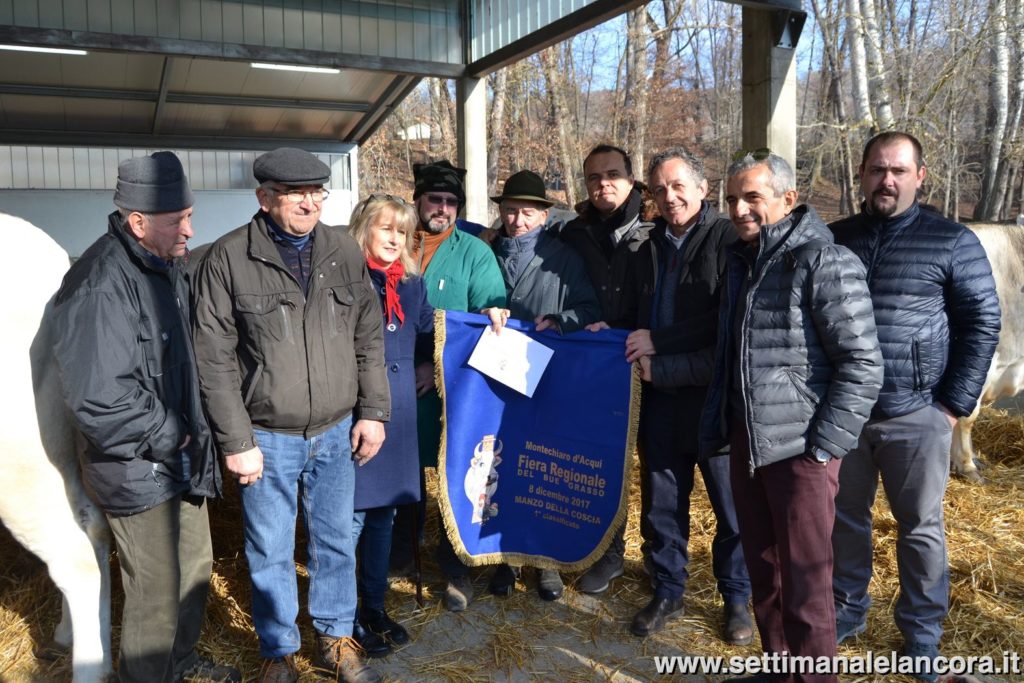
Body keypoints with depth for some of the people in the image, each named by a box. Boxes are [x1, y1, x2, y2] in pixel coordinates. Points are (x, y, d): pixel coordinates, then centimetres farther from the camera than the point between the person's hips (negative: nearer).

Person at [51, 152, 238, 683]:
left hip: (180, 456, 9)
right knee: (156, 591, 6)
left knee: (195, 564, 23)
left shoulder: (167, 264, 5)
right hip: (137, 469, -9)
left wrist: (193, 431, 8)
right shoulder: (102, 285, -25)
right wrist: (169, 436, -17)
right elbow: (97, 398, -29)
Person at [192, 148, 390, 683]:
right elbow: (214, 360, -8)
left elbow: (369, 339, 6)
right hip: (268, 437, -3)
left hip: (337, 432, 3)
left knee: (336, 542, 16)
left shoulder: (344, 252, 1)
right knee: (270, 551, 13)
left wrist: (373, 411, 2)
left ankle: (335, 638, 37)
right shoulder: (228, 259, -9)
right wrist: (236, 441, -9)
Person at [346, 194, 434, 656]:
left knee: (383, 513, 16)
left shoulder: (411, 284, 11)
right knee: (351, 518, 2)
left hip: (398, 414, 6)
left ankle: (374, 604, 33)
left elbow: (428, 339, 17)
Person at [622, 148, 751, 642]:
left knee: (731, 503, 9)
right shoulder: (649, 249, 14)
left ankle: (736, 597, 28)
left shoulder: (729, 239, -8)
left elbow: (728, 322, -17)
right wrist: (620, 335, 2)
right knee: (662, 501, 14)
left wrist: (658, 342, -16)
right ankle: (668, 591, 31)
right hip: (661, 396, 6)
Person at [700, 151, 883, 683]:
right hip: (746, 443, 7)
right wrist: (716, 430, 13)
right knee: (761, 565, 17)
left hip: (800, 449, -7)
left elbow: (863, 365, -15)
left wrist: (822, 447, -17)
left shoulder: (824, 262, -11)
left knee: (804, 577, 3)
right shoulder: (740, 260, 13)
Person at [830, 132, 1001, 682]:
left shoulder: (952, 242, -2)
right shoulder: (833, 239, 6)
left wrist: (955, 403, -7)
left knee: (920, 527, 10)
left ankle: (922, 633, 27)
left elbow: (982, 323, -2)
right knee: (845, 517, 14)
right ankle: (846, 609, 33)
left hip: (915, 414, -2)